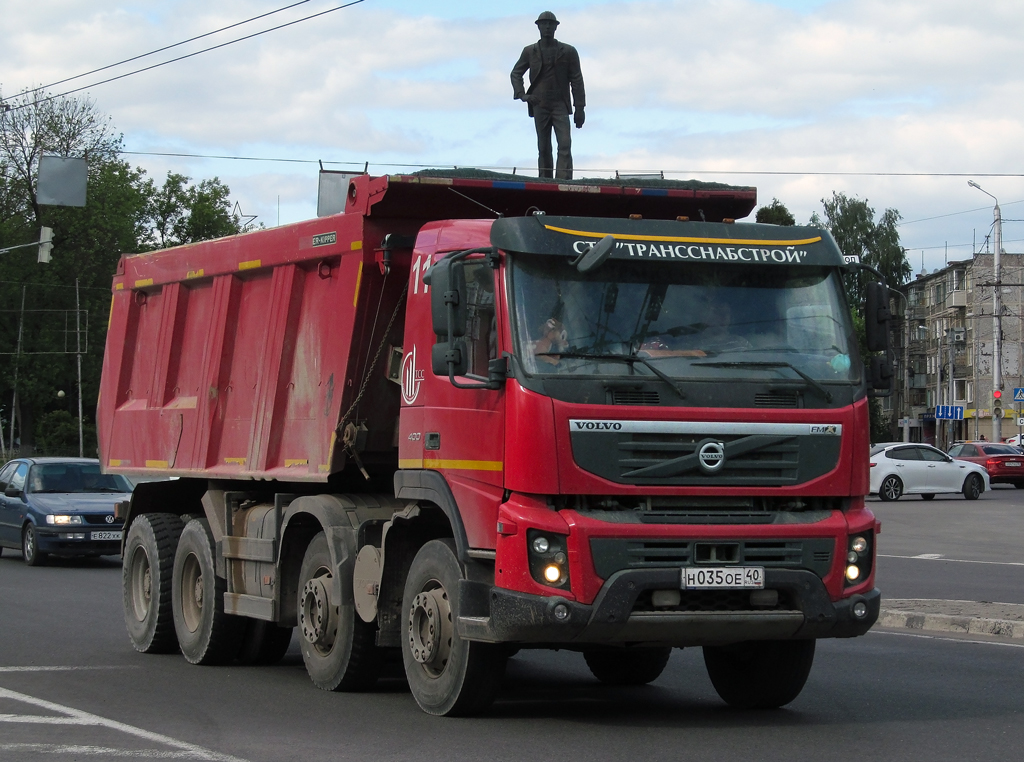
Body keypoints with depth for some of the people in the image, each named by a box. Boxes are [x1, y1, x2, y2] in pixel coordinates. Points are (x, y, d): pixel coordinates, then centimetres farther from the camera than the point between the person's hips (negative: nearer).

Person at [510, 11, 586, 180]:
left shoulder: (568, 52, 5)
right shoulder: (530, 51, 9)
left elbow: (577, 80, 4)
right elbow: (516, 73, 18)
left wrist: (580, 108, -1)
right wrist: (521, 94, 1)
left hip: (561, 105, -2)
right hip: (539, 106, 2)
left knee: (565, 146, -15)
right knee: (543, 149, 5)